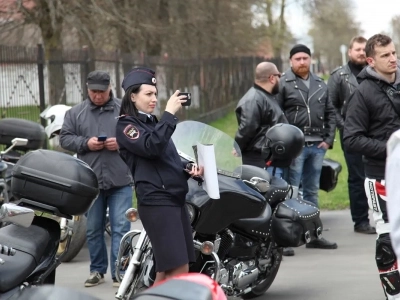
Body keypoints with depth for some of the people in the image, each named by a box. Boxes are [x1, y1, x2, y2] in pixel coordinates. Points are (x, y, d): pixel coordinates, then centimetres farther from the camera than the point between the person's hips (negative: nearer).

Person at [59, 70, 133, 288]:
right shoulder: (75, 113, 8)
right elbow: (65, 138, 6)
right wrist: (85, 143, -11)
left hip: (120, 181, -2)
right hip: (90, 181, 2)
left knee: (120, 228, -6)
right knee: (93, 229, 10)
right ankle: (97, 270, 21)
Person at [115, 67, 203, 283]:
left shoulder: (152, 122, 22)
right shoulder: (126, 125, -4)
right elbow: (151, 147, -22)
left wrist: (189, 169, 9)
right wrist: (169, 114, -20)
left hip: (175, 199, 9)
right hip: (156, 201, -9)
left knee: (167, 271, 6)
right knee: (178, 271, -16)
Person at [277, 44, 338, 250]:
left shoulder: (320, 85, 14)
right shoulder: (283, 84, -3)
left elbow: (330, 113, 16)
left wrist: (328, 139, 6)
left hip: (317, 146, 6)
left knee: (312, 191, 12)